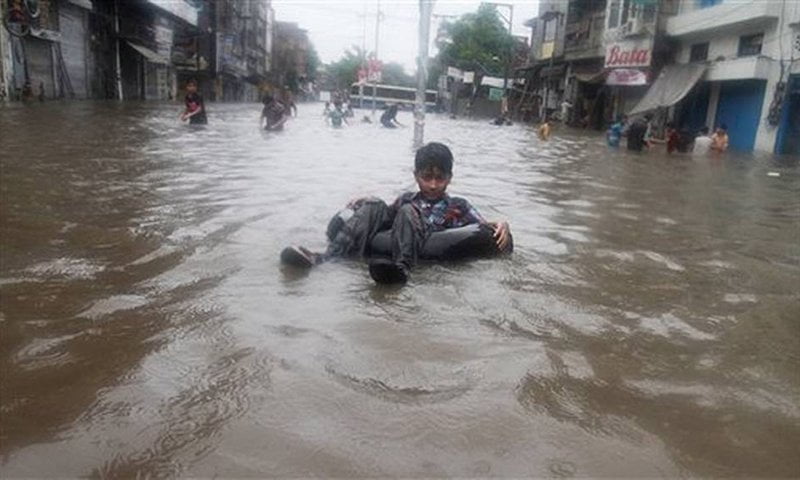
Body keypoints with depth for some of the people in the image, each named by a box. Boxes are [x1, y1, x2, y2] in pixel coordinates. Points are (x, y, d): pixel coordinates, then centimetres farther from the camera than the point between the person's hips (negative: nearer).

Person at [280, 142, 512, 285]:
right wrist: (363, 203, 3)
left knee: (408, 212, -24)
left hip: (422, 254, -3)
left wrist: (501, 226, -13)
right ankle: (327, 256, -29)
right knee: (375, 206, -12)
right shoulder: (407, 199, 22)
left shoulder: (458, 206, 13)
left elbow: (485, 228, 9)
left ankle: (401, 267, -50)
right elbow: (385, 218, 21)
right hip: (387, 248, 4)